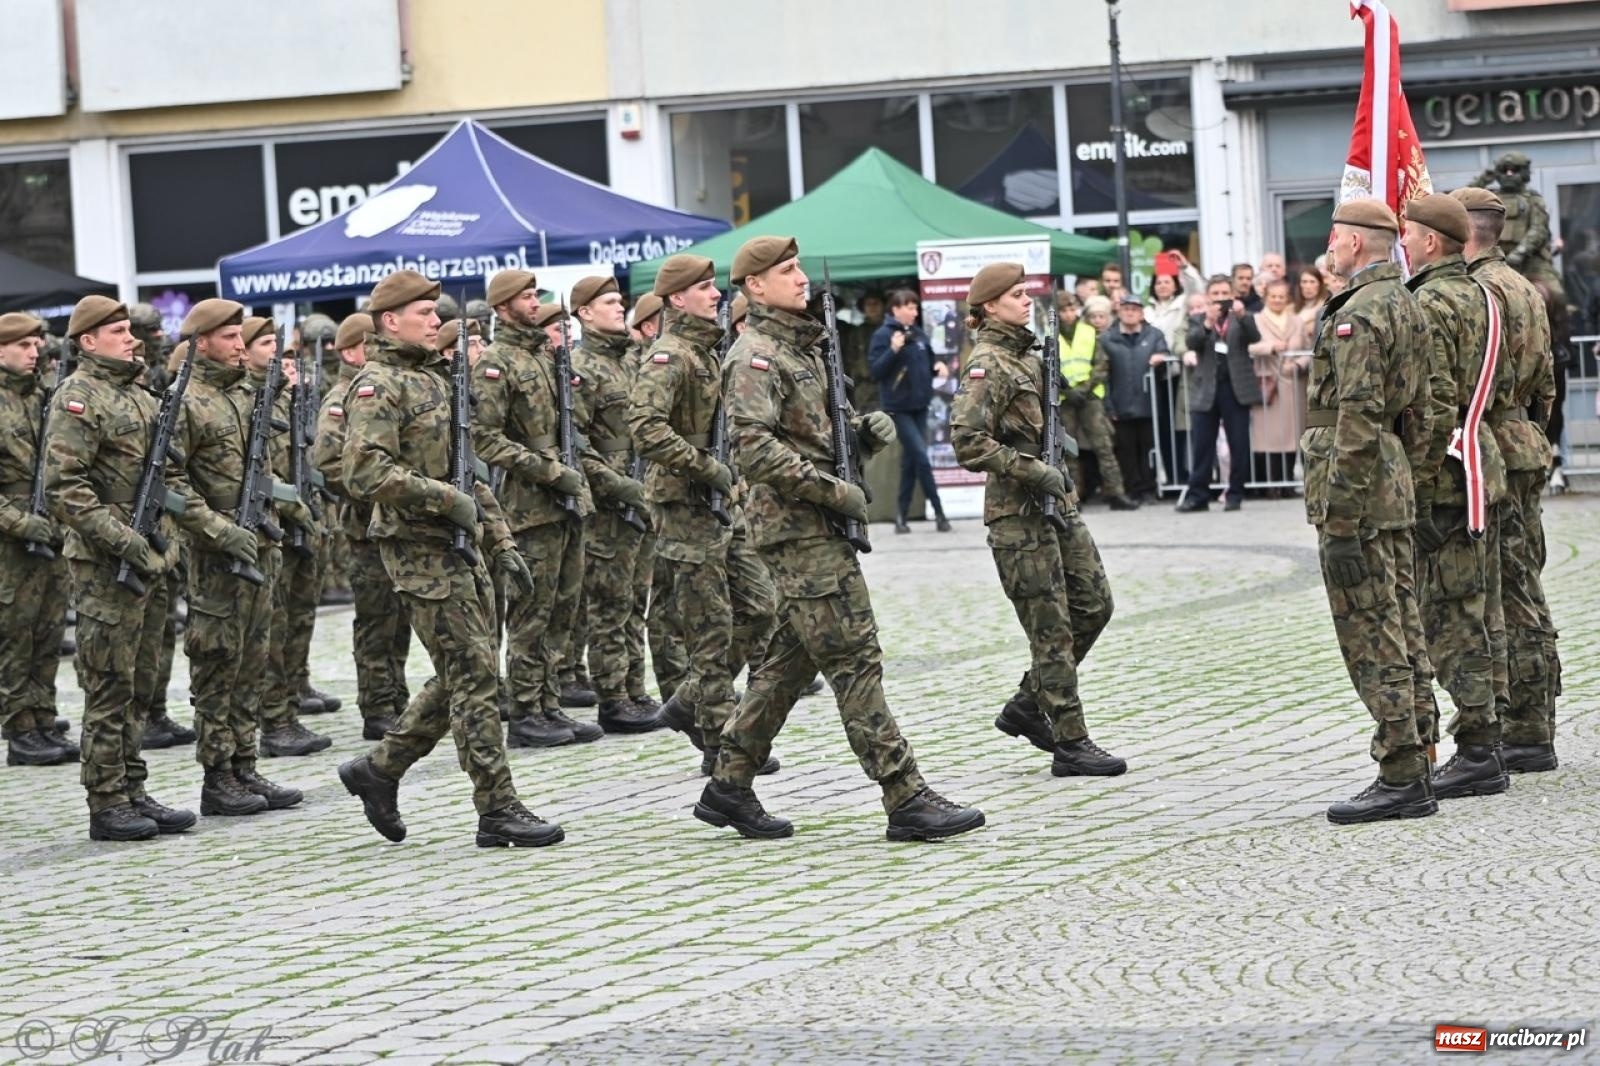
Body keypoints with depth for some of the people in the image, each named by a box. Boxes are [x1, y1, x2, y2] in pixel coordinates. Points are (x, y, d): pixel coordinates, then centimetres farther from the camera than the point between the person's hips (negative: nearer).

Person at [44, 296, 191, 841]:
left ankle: (133, 792, 18)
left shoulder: (141, 397, 15)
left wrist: (168, 533, 6)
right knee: (109, 688, -4)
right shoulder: (77, 399, -11)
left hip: (149, 561, 8)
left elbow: (169, 470, 23)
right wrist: (125, 541, -22)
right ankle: (107, 805, 0)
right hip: (105, 565, -8)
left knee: (138, 683, 12)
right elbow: (64, 490, -18)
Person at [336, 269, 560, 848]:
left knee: (463, 675, 11)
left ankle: (379, 768, 23)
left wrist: (503, 546, 18)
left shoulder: (436, 378, 19)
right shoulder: (378, 386, -10)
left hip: (462, 547, 9)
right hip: (421, 552, -9)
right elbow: (366, 473, -23)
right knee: (472, 675, -9)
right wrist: (449, 501, -22)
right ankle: (498, 810, -6)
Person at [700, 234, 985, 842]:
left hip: (820, 525, 10)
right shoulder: (755, 357, -13)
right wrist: (832, 490, -22)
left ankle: (730, 787, 20)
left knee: (793, 657, 14)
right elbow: (755, 447, -24)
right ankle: (906, 800, -12)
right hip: (796, 528, -10)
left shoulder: (801, 347, 18)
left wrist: (865, 426, 6)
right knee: (855, 659, -11)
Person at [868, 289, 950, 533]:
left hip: (920, 406, 7)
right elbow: (876, 372, -14)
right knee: (921, 457, -11)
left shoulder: (918, 334, 9)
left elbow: (927, 362, 20)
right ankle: (939, 511, -5)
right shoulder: (883, 335, -9)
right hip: (898, 408, -7)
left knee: (911, 459, 9)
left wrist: (938, 367, -2)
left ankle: (902, 514, 16)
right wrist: (893, 350, -27)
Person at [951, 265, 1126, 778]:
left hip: (1056, 504, 9)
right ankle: (1069, 744, -1)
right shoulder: (986, 365, -13)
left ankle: (1027, 705, 21)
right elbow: (968, 442, -23)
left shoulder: (1027, 356, 14)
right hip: (1018, 513, -9)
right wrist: (1035, 471, -21)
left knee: (1094, 604, 10)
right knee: (1052, 628, -5)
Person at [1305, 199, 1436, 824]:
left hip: (1359, 495, -10)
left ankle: (1403, 779, -7)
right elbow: (1420, 411, 20)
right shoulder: (1407, 305, 15)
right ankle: (1405, 763, 20)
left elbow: (1357, 423, -22)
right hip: (1396, 491, 10)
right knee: (1392, 632, 15)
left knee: (1370, 640, -7)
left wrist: (1337, 518, -21)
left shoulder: (1360, 314, -17)